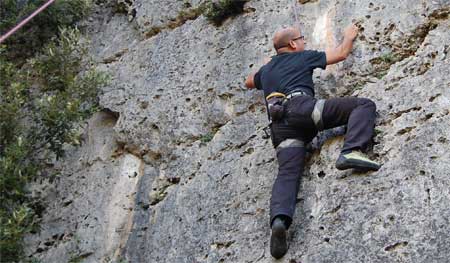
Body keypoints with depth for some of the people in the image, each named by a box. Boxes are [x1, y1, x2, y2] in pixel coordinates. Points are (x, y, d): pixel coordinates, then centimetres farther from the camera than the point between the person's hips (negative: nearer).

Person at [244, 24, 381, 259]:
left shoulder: (266, 69, 36)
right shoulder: (303, 57, 23)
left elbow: (249, 82, 58)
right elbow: (341, 53, 30)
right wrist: (349, 36, 49)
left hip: (279, 124, 5)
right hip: (301, 106, -5)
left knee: (287, 172, -13)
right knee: (364, 105, -3)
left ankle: (279, 220, -41)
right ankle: (351, 151, -29)